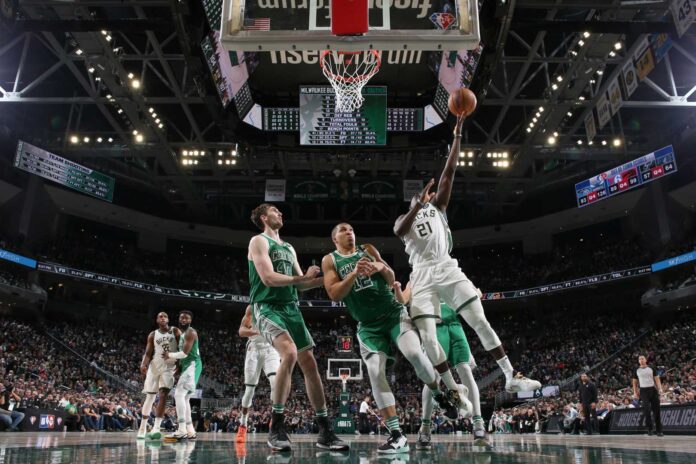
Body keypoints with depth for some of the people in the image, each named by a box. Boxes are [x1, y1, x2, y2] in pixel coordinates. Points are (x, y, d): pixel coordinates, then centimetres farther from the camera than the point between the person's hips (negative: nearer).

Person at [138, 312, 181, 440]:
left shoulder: (175, 331, 4)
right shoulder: (152, 335, 8)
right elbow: (148, 353, 4)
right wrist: (143, 364, -15)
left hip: (169, 367, -2)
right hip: (155, 366, 2)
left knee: (163, 394, -16)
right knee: (149, 396, 4)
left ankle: (156, 428, -21)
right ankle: (142, 428, 15)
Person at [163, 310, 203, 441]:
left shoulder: (190, 332, -10)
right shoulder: (182, 333, 21)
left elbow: (185, 353, -18)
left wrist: (170, 355, -5)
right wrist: (169, 358, 17)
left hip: (192, 365, -11)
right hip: (187, 366, 11)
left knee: (179, 395, -18)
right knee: (184, 398, 11)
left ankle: (182, 431, -21)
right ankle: (190, 432, 14)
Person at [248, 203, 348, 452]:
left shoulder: (289, 248, 23)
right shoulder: (259, 241, -1)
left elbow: (300, 284, 23)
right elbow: (268, 278, -15)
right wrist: (304, 276, -6)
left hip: (291, 308, 8)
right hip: (267, 307, -8)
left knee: (310, 364, 2)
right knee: (290, 352, -31)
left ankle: (325, 431, 9)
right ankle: (277, 428, -21)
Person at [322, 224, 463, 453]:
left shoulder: (368, 249, 8)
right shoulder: (330, 260, 4)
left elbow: (391, 280, 9)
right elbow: (334, 294, -9)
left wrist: (382, 267, -14)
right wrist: (355, 273, -21)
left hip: (393, 313, 0)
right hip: (368, 325, 0)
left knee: (415, 353, -21)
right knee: (375, 373, -13)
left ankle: (440, 395, 8)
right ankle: (397, 435, -7)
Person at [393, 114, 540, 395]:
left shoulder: (437, 207, 20)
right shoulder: (403, 220, 18)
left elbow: (449, 173, 10)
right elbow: (400, 231, -9)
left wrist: (457, 135, 4)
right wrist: (418, 204, -21)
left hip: (448, 269, 1)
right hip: (423, 277, 0)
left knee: (481, 323, -5)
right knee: (428, 339, -10)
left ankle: (511, 378, 4)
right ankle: (453, 391, 4)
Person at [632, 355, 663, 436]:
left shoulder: (651, 368, 8)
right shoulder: (637, 370, 9)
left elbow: (657, 379, 5)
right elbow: (635, 382, 13)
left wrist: (660, 389, -9)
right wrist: (635, 392, 5)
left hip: (653, 389, 0)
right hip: (643, 391, 0)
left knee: (656, 410, 2)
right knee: (647, 410, -10)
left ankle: (659, 430, 10)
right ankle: (650, 429, -2)